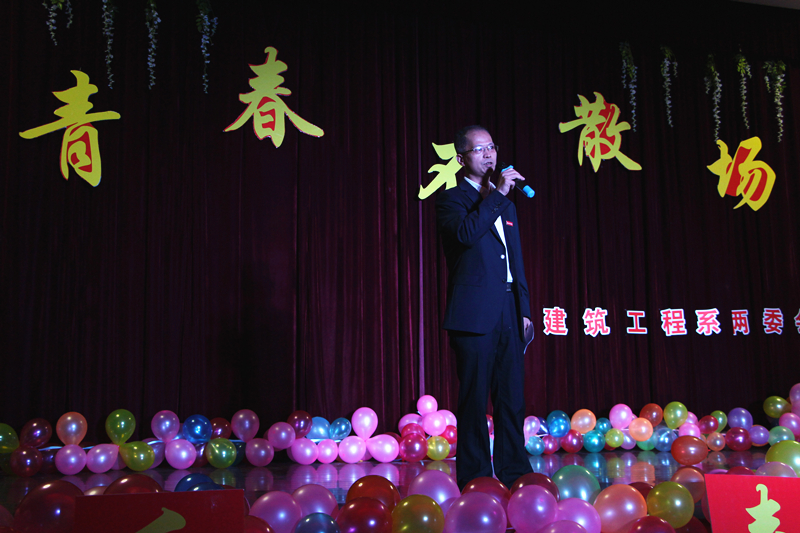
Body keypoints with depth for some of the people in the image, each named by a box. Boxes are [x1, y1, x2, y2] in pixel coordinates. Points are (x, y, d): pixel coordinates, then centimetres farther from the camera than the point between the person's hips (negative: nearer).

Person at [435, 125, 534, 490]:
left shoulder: (505, 204, 21)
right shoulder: (451, 199, 1)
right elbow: (466, 233, -21)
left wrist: (525, 309, 15)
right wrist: (496, 194, -15)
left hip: (509, 315, 7)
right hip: (475, 314, -6)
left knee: (512, 397, 9)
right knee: (474, 397, -2)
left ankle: (514, 473, 19)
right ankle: (475, 478, 7)